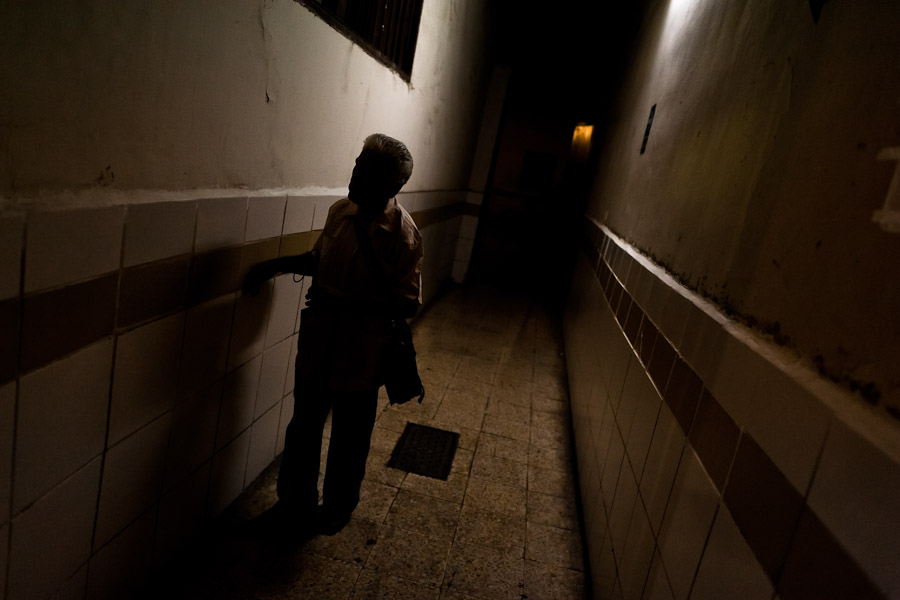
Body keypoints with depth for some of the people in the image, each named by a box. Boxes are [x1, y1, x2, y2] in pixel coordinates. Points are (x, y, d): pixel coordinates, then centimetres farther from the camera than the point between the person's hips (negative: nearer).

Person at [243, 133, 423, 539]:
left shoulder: (403, 235, -19)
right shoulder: (340, 211, -3)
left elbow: (407, 304, -17)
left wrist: (346, 302, -23)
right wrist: (279, 265, 1)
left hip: (360, 358, -5)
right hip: (317, 348, 5)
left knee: (349, 443, 15)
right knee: (302, 432, 19)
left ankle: (337, 510, 42)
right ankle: (296, 505, 44)